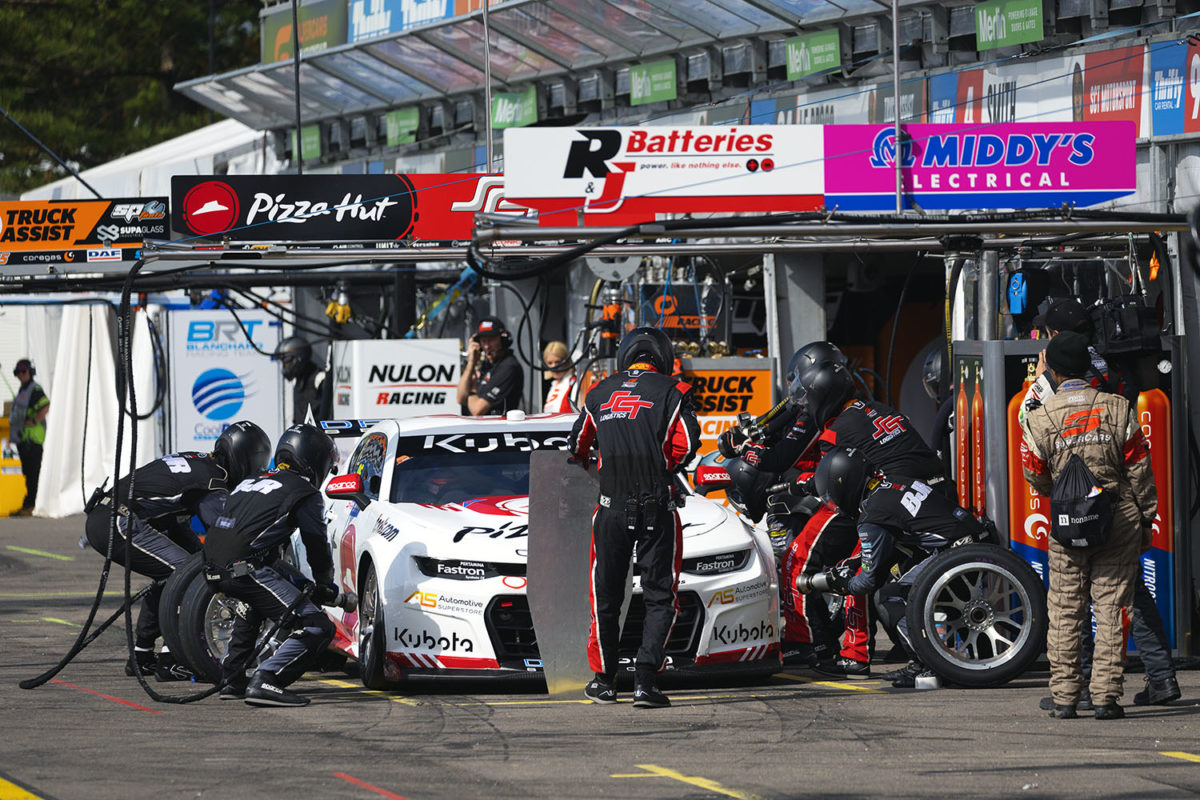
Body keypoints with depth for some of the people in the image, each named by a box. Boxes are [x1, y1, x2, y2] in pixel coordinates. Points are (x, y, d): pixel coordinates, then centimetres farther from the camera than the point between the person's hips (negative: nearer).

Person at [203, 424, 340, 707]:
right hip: (244, 570, -8)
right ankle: (265, 683, -22)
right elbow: (317, 545, 9)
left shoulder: (250, 482, 27)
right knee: (317, 628, -8)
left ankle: (232, 680, 36)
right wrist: (325, 587, 29)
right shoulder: (305, 493, 4)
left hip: (213, 567, 8)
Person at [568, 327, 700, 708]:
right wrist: (661, 469, 10)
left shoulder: (600, 393, 10)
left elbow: (578, 447, 20)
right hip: (657, 507, -3)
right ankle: (645, 680, -6)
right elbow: (685, 445, -9)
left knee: (606, 595, 15)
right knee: (659, 597, 4)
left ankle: (604, 680, 20)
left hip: (611, 506, 3)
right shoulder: (671, 392, -1)